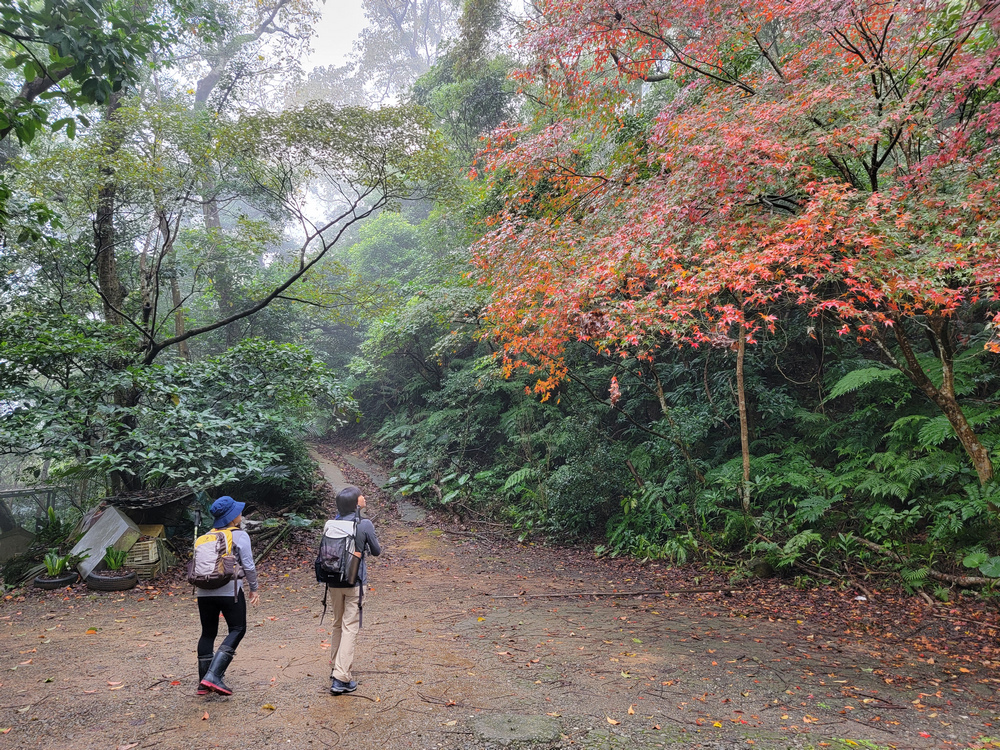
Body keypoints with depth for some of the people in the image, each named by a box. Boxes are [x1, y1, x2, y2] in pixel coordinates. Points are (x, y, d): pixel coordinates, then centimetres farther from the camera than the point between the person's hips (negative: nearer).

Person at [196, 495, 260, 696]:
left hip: (204, 591, 6)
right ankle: (214, 675, -9)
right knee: (237, 630, 4)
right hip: (229, 591, -6)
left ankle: (203, 683, 17)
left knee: (208, 633, 14)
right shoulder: (240, 536, -4)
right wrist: (254, 588, 4)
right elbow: (248, 565, -6)